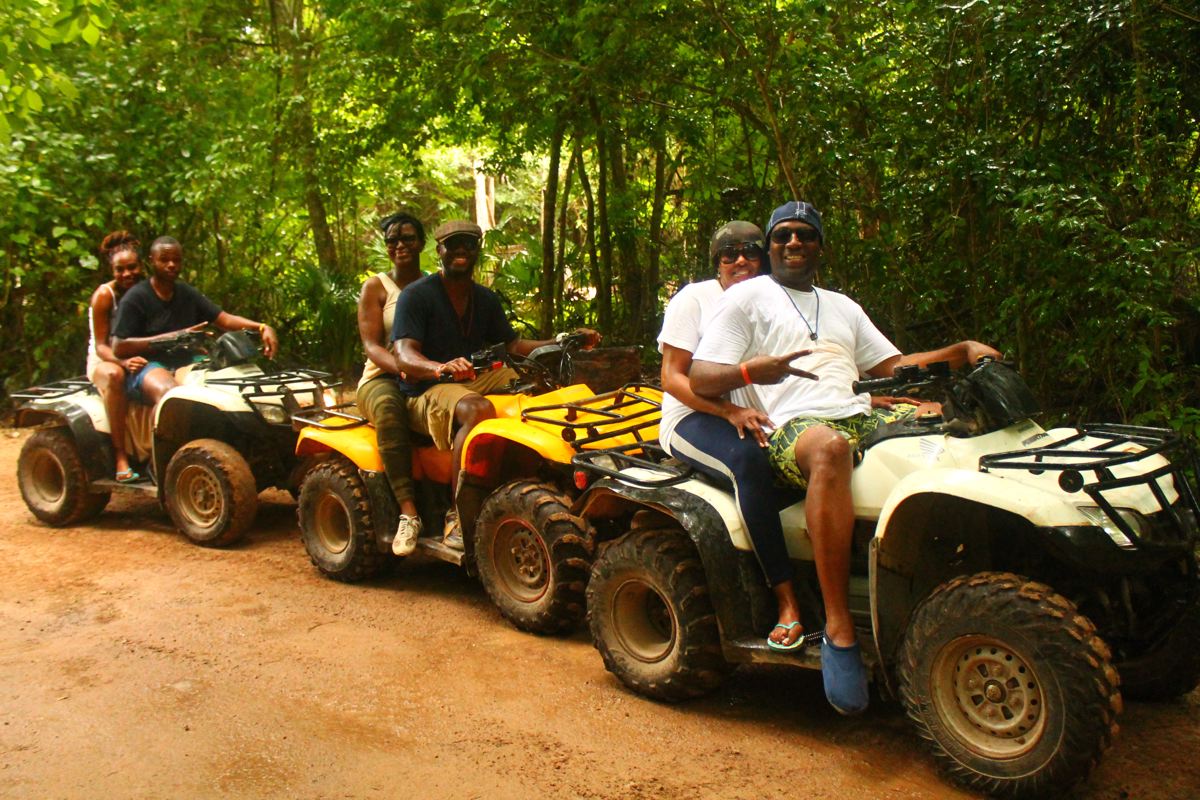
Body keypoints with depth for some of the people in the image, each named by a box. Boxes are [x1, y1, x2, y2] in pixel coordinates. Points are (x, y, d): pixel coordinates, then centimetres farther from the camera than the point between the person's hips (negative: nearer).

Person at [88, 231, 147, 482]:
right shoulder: (104, 295, -11)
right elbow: (101, 345, -15)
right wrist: (123, 361, -36)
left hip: (138, 359, 4)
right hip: (104, 361, -3)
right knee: (115, 375, -40)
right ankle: (120, 456, -39)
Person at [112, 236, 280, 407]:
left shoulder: (188, 295, 16)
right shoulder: (135, 298, -1)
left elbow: (225, 319, 5)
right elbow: (119, 347, -9)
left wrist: (262, 327, -15)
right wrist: (175, 337, -16)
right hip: (148, 366, -6)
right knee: (169, 392, -40)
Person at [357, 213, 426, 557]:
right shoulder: (376, 287, 6)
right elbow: (371, 345, -7)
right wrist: (405, 368, -28)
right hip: (382, 378, -2)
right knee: (388, 407, -41)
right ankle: (408, 512, -42)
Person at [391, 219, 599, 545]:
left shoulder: (485, 299, 16)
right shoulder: (417, 295, -6)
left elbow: (513, 345, 14)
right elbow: (404, 356, -19)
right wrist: (441, 368, -42)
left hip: (475, 381, 7)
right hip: (425, 392, -7)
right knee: (478, 410, -39)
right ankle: (458, 518, -35)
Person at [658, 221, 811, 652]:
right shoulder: (695, 298, 3)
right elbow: (672, 378, -5)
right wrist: (730, 411, -21)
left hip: (757, 417, 5)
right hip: (694, 419, -4)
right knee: (749, 460, -38)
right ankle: (786, 599, -37)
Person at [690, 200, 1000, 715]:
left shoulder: (842, 306, 32)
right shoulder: (747, 296, 14)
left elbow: (891, 366, 28)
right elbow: (700, 379, 3)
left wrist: (962, 351, 13)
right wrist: (750, 372, -18)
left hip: (863, 419, 7)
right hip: (792, 426, -6)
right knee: (830, 447, -41)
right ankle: (839, 628, -41)